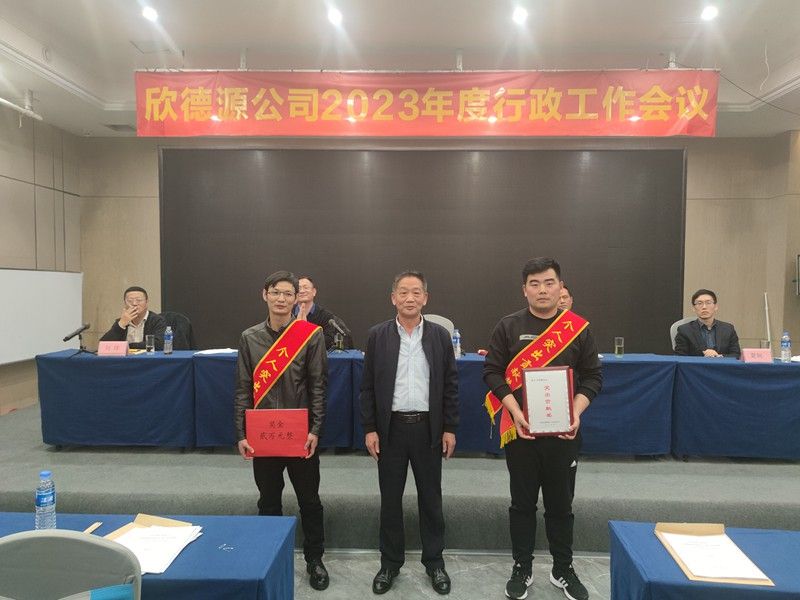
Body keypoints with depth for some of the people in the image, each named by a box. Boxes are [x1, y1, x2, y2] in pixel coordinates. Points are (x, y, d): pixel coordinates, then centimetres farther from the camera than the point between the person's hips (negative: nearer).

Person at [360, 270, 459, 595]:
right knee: (390, 499, 12)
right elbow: (368, 386, 0)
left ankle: (434, 561, 32)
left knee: (430, 498, 13)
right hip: (390, 428, 0)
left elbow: (450, 385, 2)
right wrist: (369, 429, -4)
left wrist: (450, 428, -1)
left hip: (428, 428, 0)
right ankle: (390, 562, 31)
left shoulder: (440, 335, 0)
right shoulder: (378, 335, -2)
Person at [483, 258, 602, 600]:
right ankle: (522, 568, 30)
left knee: (560, 504, 14)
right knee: (523, 503, 13)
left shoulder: (579, 328, 2)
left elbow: (592, 376, 4)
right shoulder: (509, 327, -2)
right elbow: (492, 371, -4)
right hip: (520, 429, -1)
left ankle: (563, 570, 33)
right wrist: (515, 411, -15)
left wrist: (576, 412, -12)